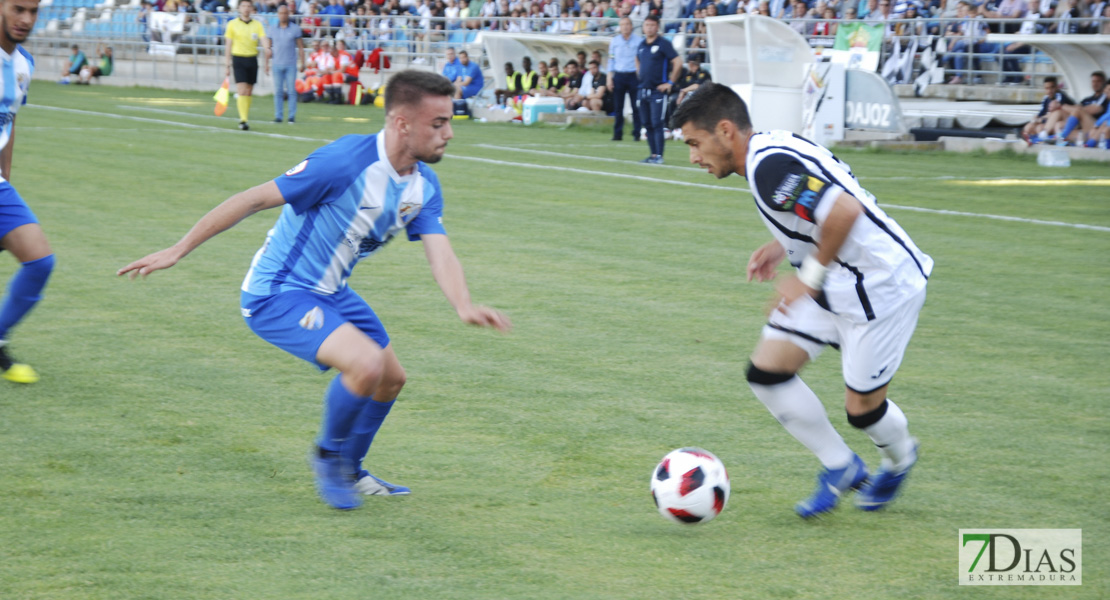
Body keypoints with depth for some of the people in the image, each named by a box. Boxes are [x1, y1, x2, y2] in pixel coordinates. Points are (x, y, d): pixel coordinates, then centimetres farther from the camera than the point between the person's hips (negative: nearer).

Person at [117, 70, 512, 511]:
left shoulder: (424, 185, -2)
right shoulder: (346, 161, -28)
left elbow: (440, 254, -11)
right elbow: (255, 199, -23)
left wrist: (464, 306, -33)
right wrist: (177, 251, -21)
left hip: (329, 293, 9)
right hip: (277, 293, -9)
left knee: (391, 379, 18)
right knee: (367, 364, -26)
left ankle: (347, 471, 41)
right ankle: (328, 454, 1)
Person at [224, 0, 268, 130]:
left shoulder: (257, 25, 5)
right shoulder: (232, 24, 1)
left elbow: (264, 43, -2)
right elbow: (229, 45, 5)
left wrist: (267, 62, -12)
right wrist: (228, 64, 3)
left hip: (252, 59, 3)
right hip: (238, 58, -3)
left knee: (248, 92, 7)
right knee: (242, 91, -13)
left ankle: (245, 118, 16)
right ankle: (243, 120, -16)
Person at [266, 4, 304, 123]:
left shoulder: (295, 29, 5)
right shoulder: (272, 29, 9)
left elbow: (300, 47, 6)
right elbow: (268, 46, 15)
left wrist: (302, 63, 3)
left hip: (291, 64, -1)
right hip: (277, 65, 1)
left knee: (291, 90, -4)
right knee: (278, 91, -1)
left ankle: (292, 116, -1)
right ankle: (278, 116, 2)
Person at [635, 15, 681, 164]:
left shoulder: (663, 44, -8)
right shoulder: (642, 45, 13)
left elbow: (678, 62, -13)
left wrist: (670, 82, -12)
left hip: (658, 90, -7)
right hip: (643, 89, 7)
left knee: (656, 123, -10)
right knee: (647, 123, 8)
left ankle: (659, 156, -9)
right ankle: (653, 154, 14)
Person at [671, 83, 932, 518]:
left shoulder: (769, 166, -26)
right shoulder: (772, 148, 5)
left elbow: (845, 211, -36)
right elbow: (824, 199, 19)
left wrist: (810, 277, -25)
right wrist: (782, 246, 10)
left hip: (881, 284, -10)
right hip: (834, 283, 10)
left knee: (862, 407, 2)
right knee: (766, 372, 1)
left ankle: (899, 459, 36)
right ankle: (840, 467, 16)